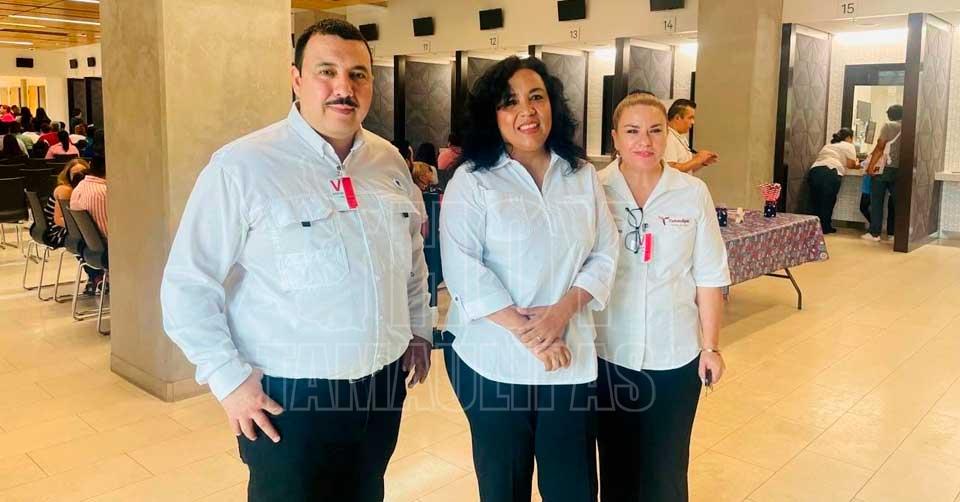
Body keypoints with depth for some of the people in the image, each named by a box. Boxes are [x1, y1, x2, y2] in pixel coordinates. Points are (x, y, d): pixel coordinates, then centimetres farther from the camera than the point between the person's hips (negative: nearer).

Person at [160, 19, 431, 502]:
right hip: (289, 397, -5)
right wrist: (229, 379, -14)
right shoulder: (241, 166, -15)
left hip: (383, 385, 6)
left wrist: (419, 329, 16)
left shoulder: (389, 160, 4)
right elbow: (188, 285, -13)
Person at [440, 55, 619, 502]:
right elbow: (463, 269, -14)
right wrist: (525, 332, -18)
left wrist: (563, 309, -13)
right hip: (491, 357, -2)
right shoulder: (471, 181, -5)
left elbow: (605, 255, 4)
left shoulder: (583, 176, 7)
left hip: (569, 357, 3)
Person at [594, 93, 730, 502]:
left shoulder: (693, 193, -4)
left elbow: (709, 278, 1)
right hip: (607, 354, 0)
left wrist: (711, 346, 2)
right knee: (616, 467, 16)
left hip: (675, 355, 1)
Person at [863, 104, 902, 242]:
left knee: (877, 201, 0)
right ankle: (892, 232, 12)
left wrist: (871, 166, -7)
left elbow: (880, 148, -8)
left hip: (883, 168, -4)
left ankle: (874, 233, -1)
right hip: (899, 169, 4)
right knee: (895, 202, 10)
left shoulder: (888, 126, -2)